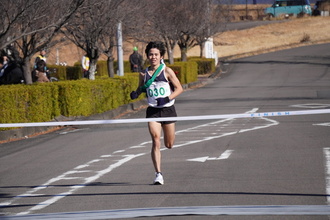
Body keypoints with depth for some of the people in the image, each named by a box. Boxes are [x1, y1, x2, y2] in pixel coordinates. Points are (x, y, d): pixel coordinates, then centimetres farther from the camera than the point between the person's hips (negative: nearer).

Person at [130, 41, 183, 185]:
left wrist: (167, 99, -19)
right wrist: (135, 94, -5)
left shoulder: (167, 71, -4)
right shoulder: (144, 74, 4)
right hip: (153, 111, 1)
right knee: (156, 142, -15)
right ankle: (158, 174, -14)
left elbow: (179, 88, -4)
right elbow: (140, 89, 19)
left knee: (169, 144, 7)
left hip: (168, 109, -1)